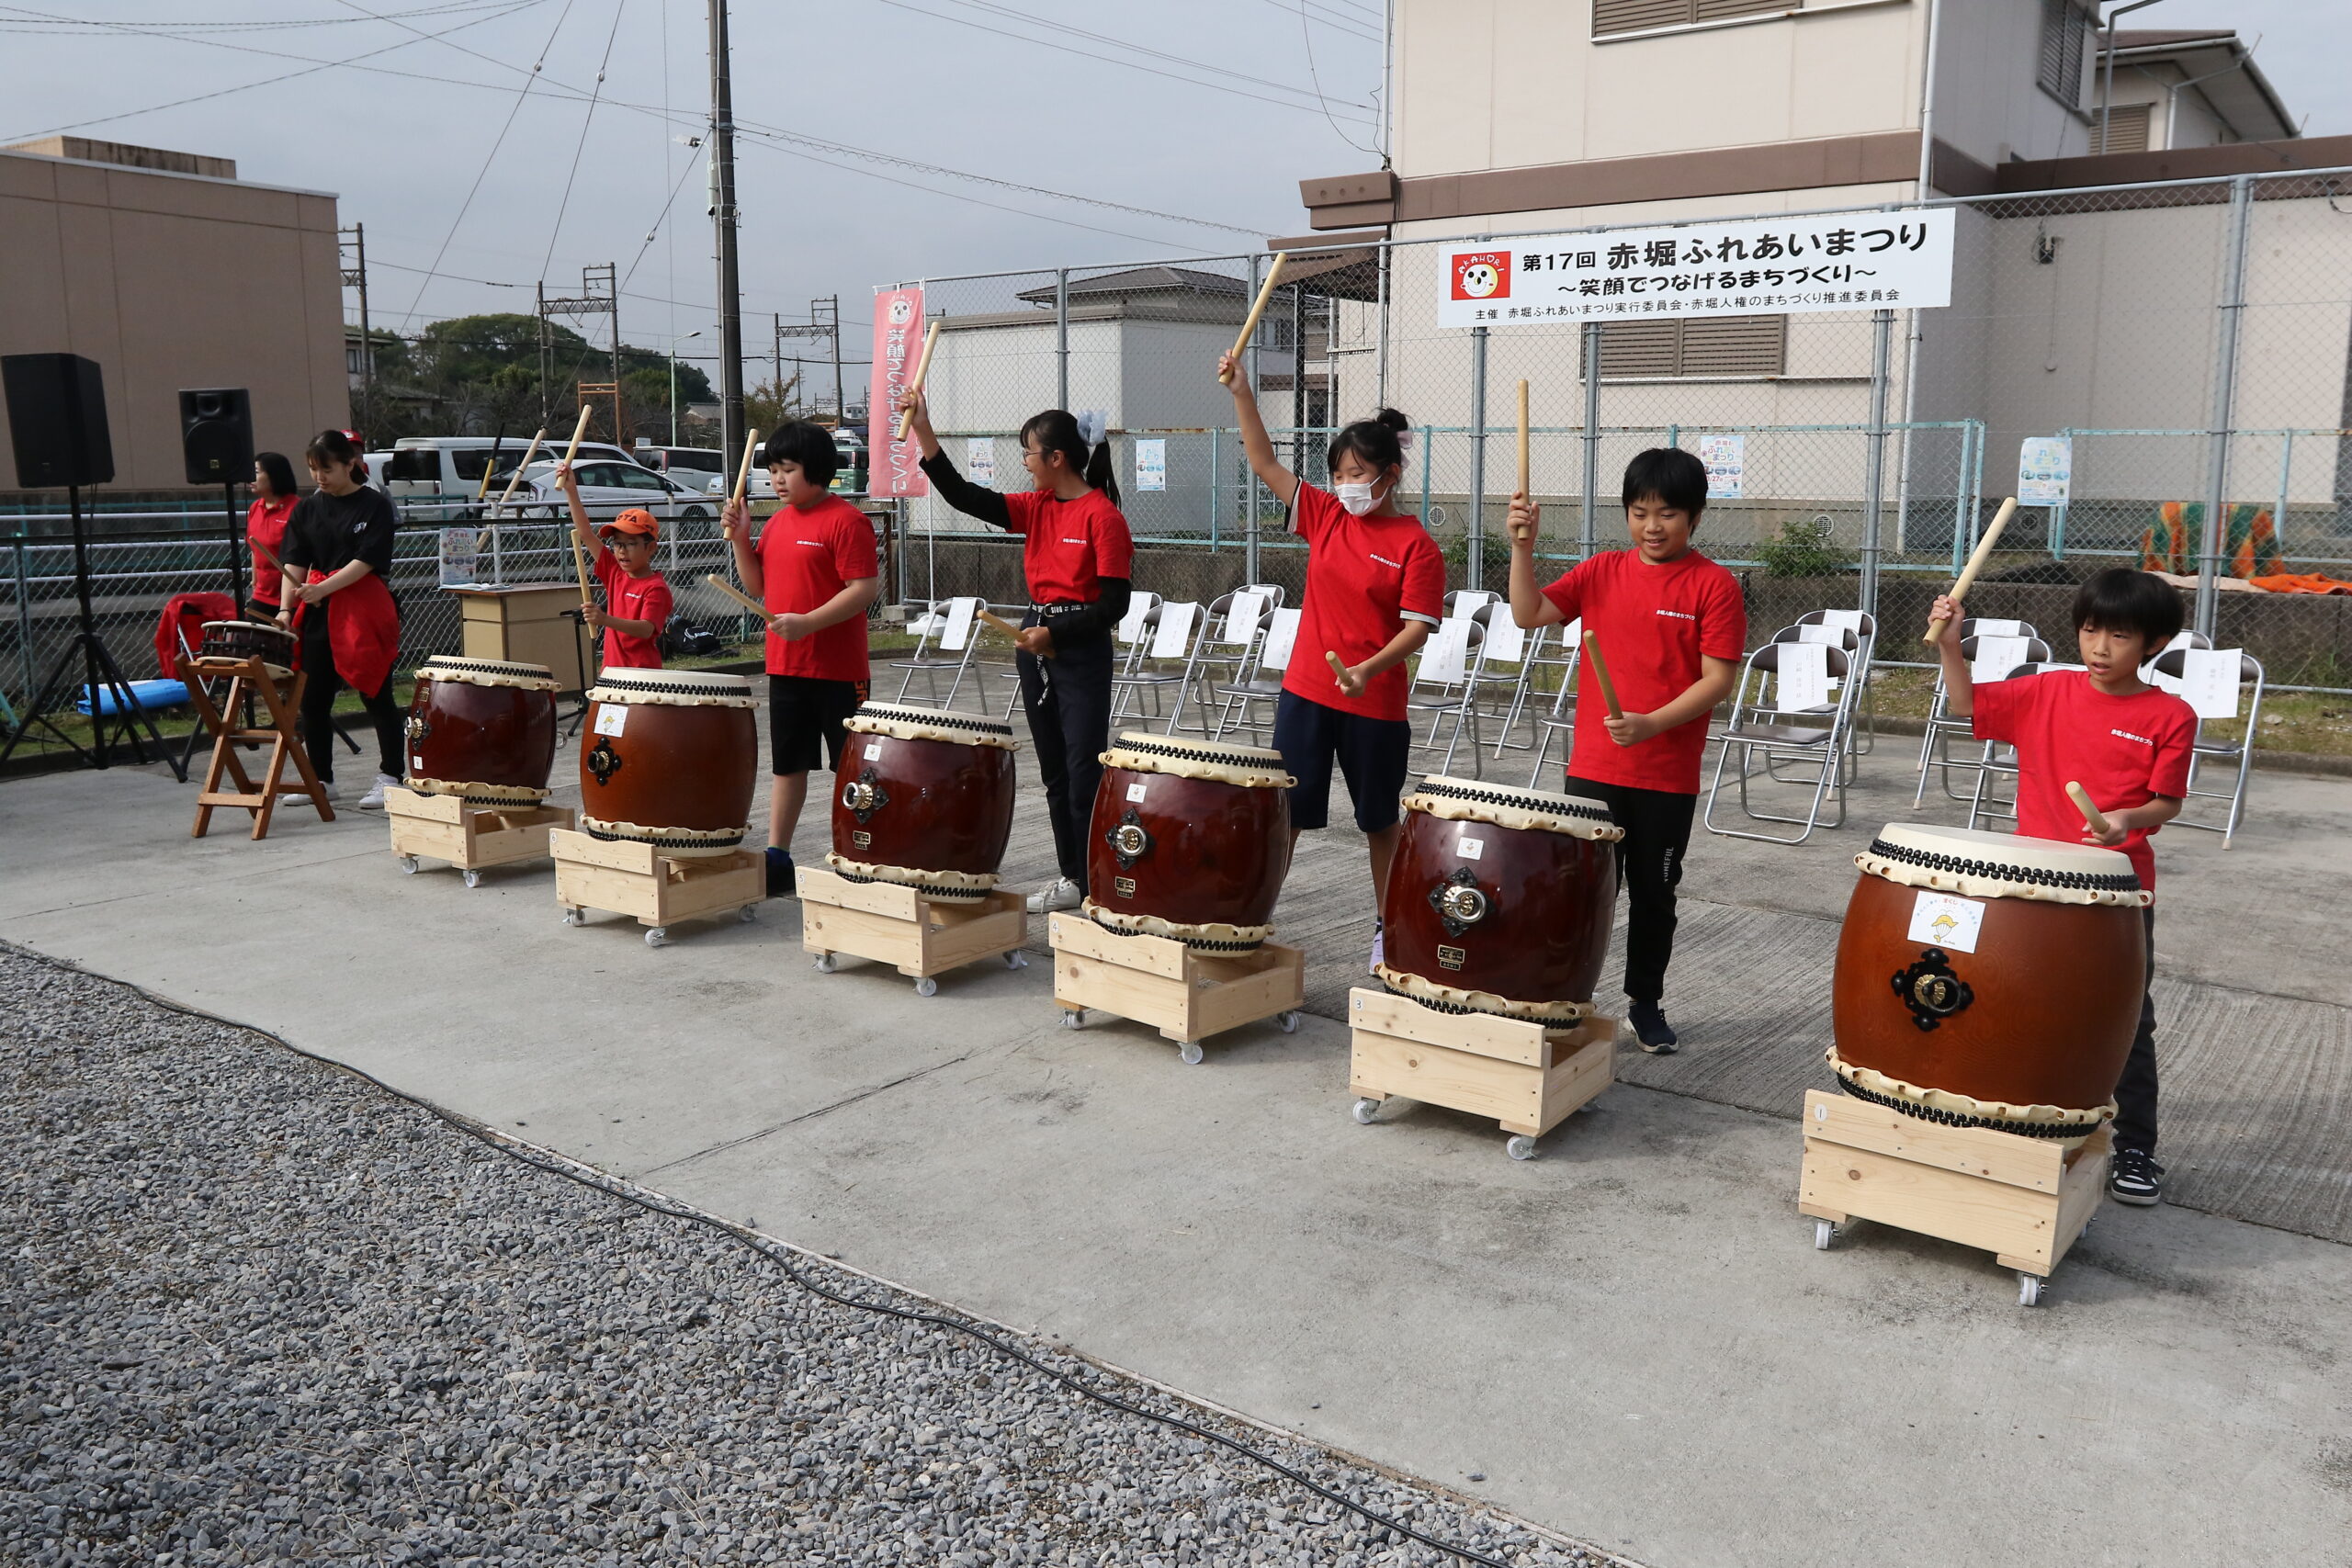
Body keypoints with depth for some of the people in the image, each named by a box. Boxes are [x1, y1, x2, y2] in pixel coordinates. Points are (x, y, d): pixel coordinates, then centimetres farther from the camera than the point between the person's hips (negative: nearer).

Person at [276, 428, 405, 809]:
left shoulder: (375, 505, -3)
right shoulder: (307, 509, 10)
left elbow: (366, 561, -12)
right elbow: (294, 564, 5)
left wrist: (324, 588, -22)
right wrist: (285, 608, -9)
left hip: (364, 609, -5)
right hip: (318, 611, 6)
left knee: (376, 696, -2)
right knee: (314, 699, 8)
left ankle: (389, 778, 5)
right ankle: (321, 780, 19)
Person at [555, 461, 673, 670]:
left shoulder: (656, 587, -12)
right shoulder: (615, 573, 9)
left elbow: (646, 630, -25)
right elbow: (585, 533, 8)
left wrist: (606, 619, -39)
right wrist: (571, 491, 3)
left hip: (643, 674, -7)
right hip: (613, 670, 7)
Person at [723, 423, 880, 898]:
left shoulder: (845, 520, -13)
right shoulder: (777, 522, 12)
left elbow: (865, 588, -19)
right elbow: (757, 587, 16)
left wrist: (808, 622, -25)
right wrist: (740, 538, 2)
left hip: (838, 669, -8)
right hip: (785, 667, 8)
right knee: (787, 763, 14)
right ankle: (776, 859, 22)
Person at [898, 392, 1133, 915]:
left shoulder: (1103, 515, -12)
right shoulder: (1037, 507, 8)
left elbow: (1114, 603, -15)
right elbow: (964, 496, 1)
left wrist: (1055, 635, -19)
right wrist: (923, 432, -5)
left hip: (1082, 651, -8)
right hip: (1035, 645, 8)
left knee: (1084, 774, -6)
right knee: (1054, 772, 13)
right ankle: (1071, 879, 24)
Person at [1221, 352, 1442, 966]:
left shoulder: (1416, 546, -9)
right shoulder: (1325, 514, 4)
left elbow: (1416, 628, -14)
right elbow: (1265, 463, 3)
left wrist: (1369, 669, -29)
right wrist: (1241, 390, -5)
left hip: (1374, 702, -3)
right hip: (1305, 691, 4)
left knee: (1380, 820, 12)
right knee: (1284, 808, 5)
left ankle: (1386, 930, 27)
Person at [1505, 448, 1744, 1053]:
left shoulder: (1713, 585, -6)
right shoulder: (1601, 572, 4)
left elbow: (1718, 679, -10)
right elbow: (1529, 613, -4)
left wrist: (1651, 723, -22)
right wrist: (1523, 545, -17)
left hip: (1668, 778, -2)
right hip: (1592, 769, 2)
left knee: (1654, 894, 13)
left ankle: (1646, 1003, 30)